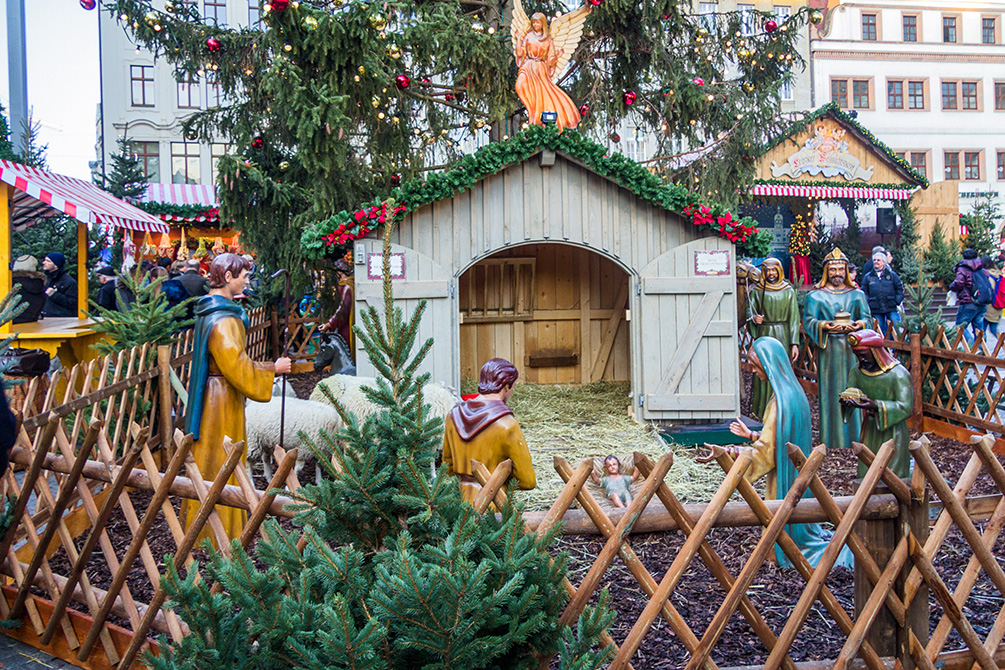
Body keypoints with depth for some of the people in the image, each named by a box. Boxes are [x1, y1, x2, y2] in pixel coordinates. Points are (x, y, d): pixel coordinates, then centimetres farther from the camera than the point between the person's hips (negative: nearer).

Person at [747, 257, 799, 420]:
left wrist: (794, 343, -2)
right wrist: (754, 319, -19)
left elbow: (794, 318, 5)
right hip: (763, 336, -1)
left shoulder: (788, 291, 7)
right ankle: (761, 414, 2)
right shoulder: (756, 291, 5)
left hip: (783, 337, 1)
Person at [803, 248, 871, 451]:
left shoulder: (857, 295, 14)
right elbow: (809, 321, -2)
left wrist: (859, 324, -16)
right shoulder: (815, 296, 7)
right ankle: (832, 438, 2)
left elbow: (867, 318, 7)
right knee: (830, 392, -2)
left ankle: (853, 435, 7)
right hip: (828, 350, -2)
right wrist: (824, 325, -22)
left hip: (852, 348, 2)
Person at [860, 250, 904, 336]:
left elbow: (900, 289, 11)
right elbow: (864, 292, 10)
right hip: (876, 311, 0)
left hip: (891, 309, 0)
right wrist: (868, 304, -2)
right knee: (879, 330, 4)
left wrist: (897, 302, 0)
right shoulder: (867, 277, 9)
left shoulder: (892, 275, 8)